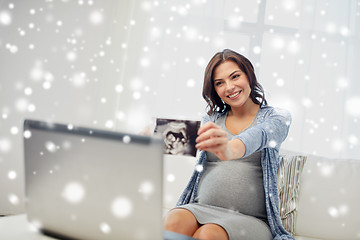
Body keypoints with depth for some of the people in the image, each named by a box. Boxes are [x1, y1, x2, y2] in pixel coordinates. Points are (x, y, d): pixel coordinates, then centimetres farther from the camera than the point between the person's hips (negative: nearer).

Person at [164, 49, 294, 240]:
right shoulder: (212, 120, 15)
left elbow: (258, 134, -21)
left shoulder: (277, 117, 3)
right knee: (173, 221, -31)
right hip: (202, 209, 3)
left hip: (250, 218, -2)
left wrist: (230, 150, -45)